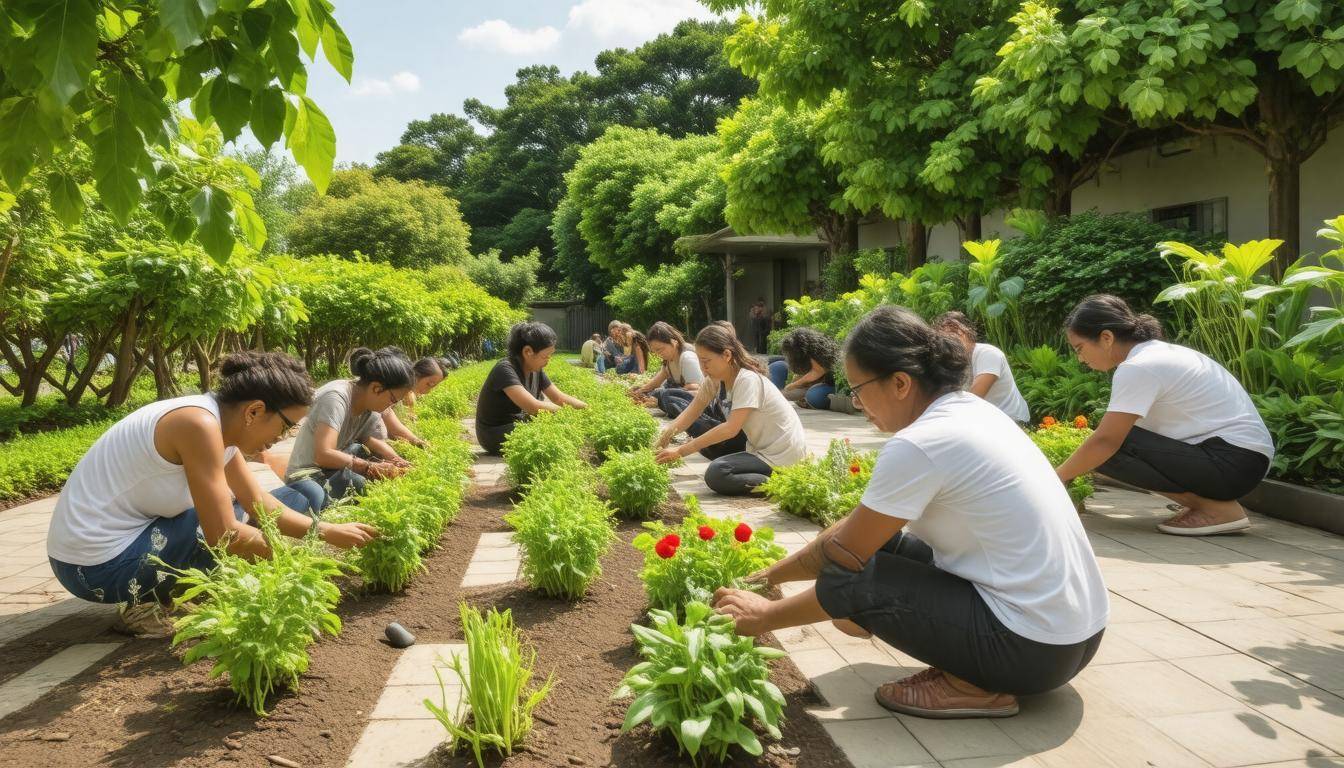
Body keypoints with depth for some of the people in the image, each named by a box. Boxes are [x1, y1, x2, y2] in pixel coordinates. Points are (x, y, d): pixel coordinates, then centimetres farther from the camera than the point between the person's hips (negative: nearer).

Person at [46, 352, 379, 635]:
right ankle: (149, 603, -2)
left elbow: (261, 503, 9)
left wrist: (328, 531, 2)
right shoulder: (200, 424, -25)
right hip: (100, 564, -9)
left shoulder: (219, 422, 3)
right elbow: (224, 536, -25)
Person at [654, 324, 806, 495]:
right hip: (760, 446, 10)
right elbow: (693, 411, -1)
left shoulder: (748, 380, -24)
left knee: (715, 475, -23)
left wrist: (681, 451, -31)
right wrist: (666, 434, -21)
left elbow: (731, 428, -30)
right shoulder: (715, 377, 2)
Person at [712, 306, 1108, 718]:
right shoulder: (968, 408, 6)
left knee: (844, 581, -8)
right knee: (878, 540, 14)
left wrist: (766, 615, 5)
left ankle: (971, 686, -3)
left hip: (1036, 650, -9)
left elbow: (842, 558, -10)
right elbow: (856, 528, 11)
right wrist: (768, 575, 12)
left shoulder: (917, 445, -21)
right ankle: (971, 667, 11)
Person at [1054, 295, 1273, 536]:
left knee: (1109, 450, -17)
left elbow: (1105, 441, -20)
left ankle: (1217, 508, -10)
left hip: (1235, 462, -10)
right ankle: (1206, 497, 8)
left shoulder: (1137, 367, -16)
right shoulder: (1158, 353, 13)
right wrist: (1073, 472, 15)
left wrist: (1056, 478, -8)